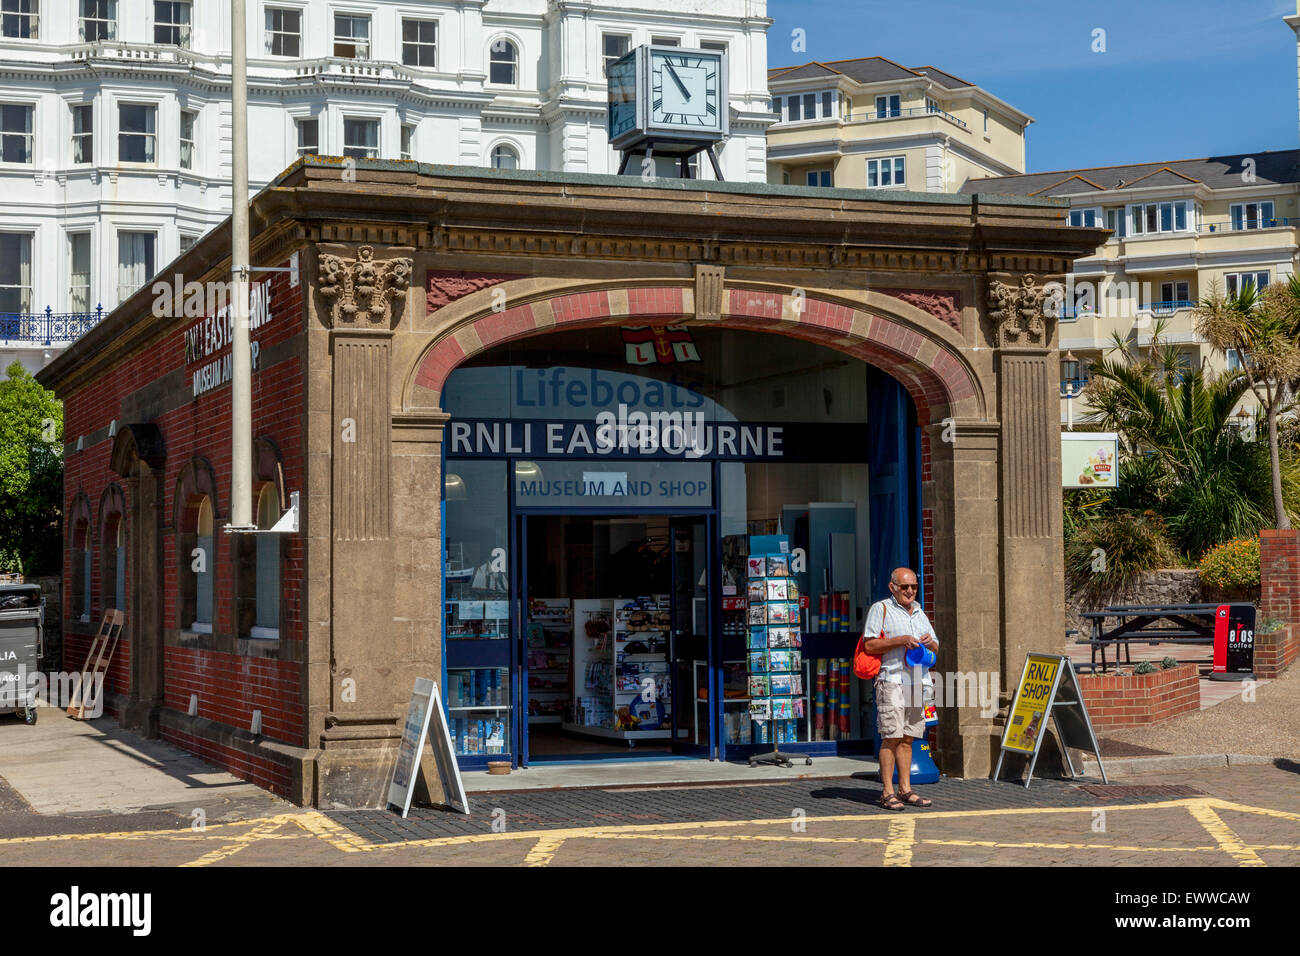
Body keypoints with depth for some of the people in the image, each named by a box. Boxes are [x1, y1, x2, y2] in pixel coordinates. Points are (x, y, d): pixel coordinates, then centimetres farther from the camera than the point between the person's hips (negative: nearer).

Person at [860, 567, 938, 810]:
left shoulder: (919, 612, 21)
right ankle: (888, 792, -8)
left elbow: (936, 648, 23)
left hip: (917, 680, 6)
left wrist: (930, 642, 0)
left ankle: (905, 790, 9)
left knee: (908, 738, 6)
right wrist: (902, 640, -15)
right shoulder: (880, 609, 1)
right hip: (891, 679, -6)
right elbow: (869, 645, -9)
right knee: (891, 737, -9)